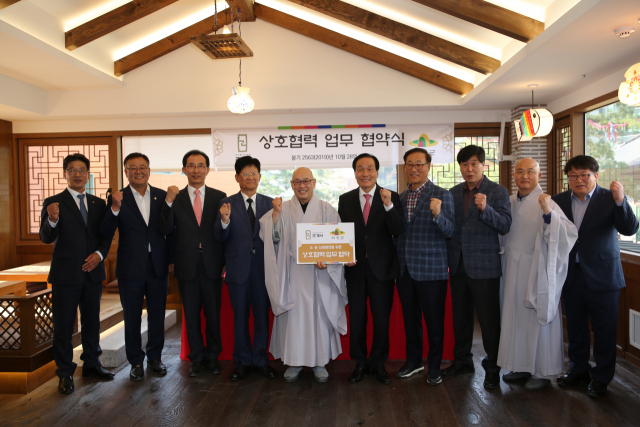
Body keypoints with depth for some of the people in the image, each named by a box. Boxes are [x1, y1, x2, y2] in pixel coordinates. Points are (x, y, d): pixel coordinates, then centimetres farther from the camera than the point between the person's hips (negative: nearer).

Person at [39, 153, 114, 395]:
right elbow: (46, 238, -13)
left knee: (92, 321, 15)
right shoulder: (53, 203, -3)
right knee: (63, 325, 5)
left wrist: (99, 254, -9)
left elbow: (107, 236, 9)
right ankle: (65, 373, 18)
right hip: (65, 274, -4)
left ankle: (91, 364, 30)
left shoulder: (99, 204, 9)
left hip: (93, 272, 4)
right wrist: (52, 221, -33)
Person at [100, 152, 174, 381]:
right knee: (132, 317, 11)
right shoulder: (117, 199, -2)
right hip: (130, 268, -1)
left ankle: (155, 357, 29)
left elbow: (170, 231, 5)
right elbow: (106, 233, -10)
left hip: (158, 266, 1)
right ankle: (136, 362, 27)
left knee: (157, 315, 12)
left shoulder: (162, 196, 2)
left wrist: (171, 259, 1)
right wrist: (114, 209, -25)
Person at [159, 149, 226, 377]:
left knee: (213, 314, 9)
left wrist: (226, 262, -2)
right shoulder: (175, 198, 3)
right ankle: (197, 357, 27)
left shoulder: (219, 197, 2)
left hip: (212, 265, 0)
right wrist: (168, 202, -19)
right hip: (186, 266, 1)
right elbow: (166, 230, -7)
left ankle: (212, 356, 27)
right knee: (191, 314, 12)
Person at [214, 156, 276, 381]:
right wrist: (224, 220, -22)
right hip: (238, 268, -1)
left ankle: (261, 360, 26)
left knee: (262, 316, 10)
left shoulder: (269, 203, 5)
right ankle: (243, 362, 26)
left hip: (263, 268, 1)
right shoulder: (227, 203, 1)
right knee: (240, 317, 11)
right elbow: (220, 238, -4)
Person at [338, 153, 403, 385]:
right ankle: (360, 363, 27)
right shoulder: (345, 200, 5)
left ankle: (378, 364, 27)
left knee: (382, 319, 8)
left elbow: (397, 232, -12)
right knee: (356, 318, 10)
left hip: (382, 268, -1)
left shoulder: (391, 198, -1)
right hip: (355, 268, 2)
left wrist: (388, 205, -24)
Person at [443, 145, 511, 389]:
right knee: (460, 316, 15)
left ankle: (492, 368, 17)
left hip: (484, 266, -5)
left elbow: (505, 226, -15)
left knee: (489, 319, 1)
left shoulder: (498, 192, -3)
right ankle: (462, 360, 30)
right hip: (458, 265, 5)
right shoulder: (453, 193, 11)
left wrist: (485, 209, -28)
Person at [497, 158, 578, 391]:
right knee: (516, 317, 14)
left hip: (537, 271, -6)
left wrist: (549, 214, -38)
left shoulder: (545, 203, -13)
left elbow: (571, 233, -24)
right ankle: (522, 366, 29)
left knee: (538, 319, 5)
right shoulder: (509, 202, 6)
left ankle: (543, 371, 21)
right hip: (514, 271, 6)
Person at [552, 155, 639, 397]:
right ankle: (578, 369, 34)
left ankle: (601, 377, 24)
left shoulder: (610, 199, -5)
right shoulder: (559, 201, 4)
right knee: (575, 328, 16)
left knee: (604, 330, 8)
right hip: (571, 275, 3)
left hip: (601, 276, -3)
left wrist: (620, 202, -31)